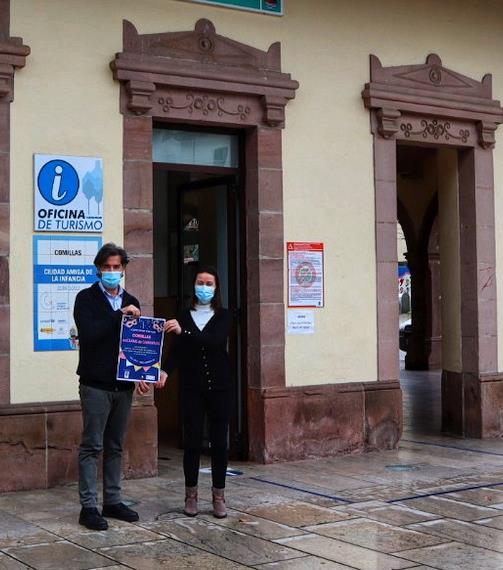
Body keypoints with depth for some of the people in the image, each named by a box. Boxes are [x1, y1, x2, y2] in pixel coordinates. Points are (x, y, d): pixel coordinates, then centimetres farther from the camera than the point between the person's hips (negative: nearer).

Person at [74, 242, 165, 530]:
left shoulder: (131, 302, 13)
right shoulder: (86, 298, -3)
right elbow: (88, 334, -19)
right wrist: (120, 314, -19)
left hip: (123, 385, 5)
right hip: (96, 385, -5)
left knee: (115, 447, 11)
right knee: (92, 447, -3)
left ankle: (113, 501, 18)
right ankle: (89, 506, 1)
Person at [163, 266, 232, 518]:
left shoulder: (222, 316, 2)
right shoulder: (184, 316, 6)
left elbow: (215, 341, -18)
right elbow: (176, 351, -1)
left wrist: (183, 331, -30)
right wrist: (165, 371, -21)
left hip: (219, 386, 0)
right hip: (191, 387, 1)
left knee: (219, 441, 2)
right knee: (192, 441, 1)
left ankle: (218, 496, 10)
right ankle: (191, 495, 12)